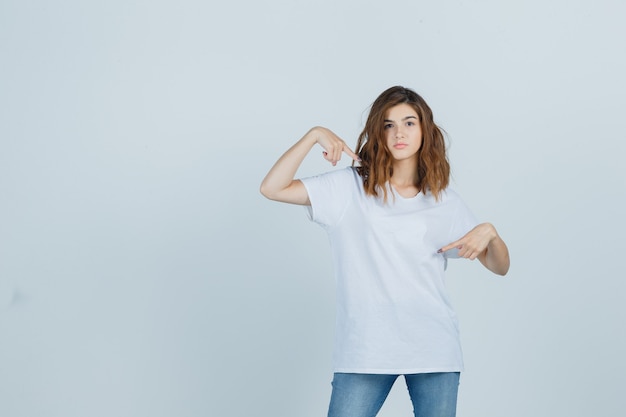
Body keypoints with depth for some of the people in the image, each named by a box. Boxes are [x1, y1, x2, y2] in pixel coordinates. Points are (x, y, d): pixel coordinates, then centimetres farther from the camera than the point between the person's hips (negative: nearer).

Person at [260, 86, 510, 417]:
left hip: (434, 349, 2)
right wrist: (314, 135, -13)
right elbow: (272, 188, -7)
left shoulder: (444, 202, 7)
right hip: (364, 350, -1)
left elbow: (499, 267, 10)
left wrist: (489, 232, -11)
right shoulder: (349, 187, 2)